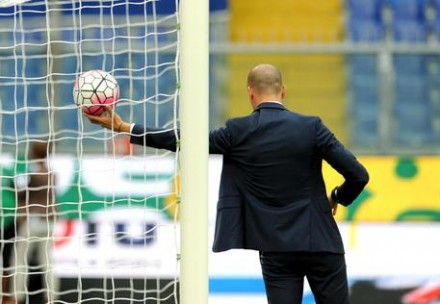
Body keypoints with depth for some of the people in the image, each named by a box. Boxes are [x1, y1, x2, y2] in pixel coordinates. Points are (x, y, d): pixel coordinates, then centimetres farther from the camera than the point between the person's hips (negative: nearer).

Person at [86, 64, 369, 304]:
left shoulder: (238, 132, -5)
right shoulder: (311, 127, -6)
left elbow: (182, 140, -1)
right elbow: (358, 174, -8)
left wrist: (123, 127, 5)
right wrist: (338, 198, 15)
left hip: (276, 249, 1)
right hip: (321, 242, 0)